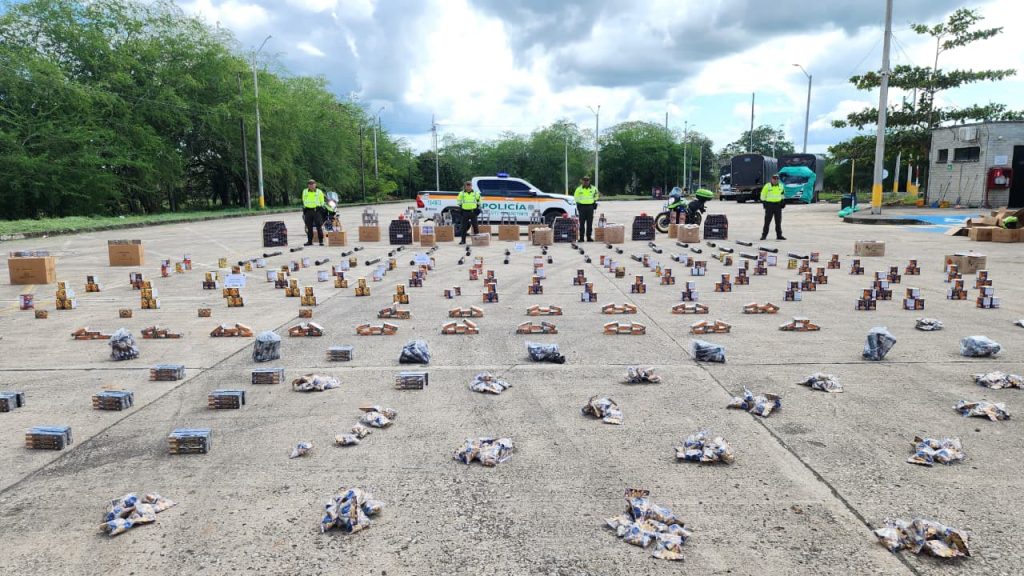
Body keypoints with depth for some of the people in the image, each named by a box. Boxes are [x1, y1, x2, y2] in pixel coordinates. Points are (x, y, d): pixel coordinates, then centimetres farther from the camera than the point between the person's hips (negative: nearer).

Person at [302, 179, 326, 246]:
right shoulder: (304, 192, 11)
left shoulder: (319, 192, 4)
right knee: (309, 227, 5)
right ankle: (309, 241, 11)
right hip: (308, 211, 3)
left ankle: (321, 241, -2)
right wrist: (304, 210, 17)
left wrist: (321, 209, 4)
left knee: (319, 226, -5)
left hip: (317, 210, -2)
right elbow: (304, 201, 20)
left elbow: (322, 202, 10)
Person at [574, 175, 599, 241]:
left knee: (590, 223, 3)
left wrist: (594, 201, 12)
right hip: (582, 206, -2)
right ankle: (581, 238, 1)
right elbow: (575, 196, 11)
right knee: (582, 223, -2)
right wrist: (578, 202, 2)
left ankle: (589, 237, 9)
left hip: (590, 206, 2)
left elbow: (596, 195, 21)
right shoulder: (579, 189, 0)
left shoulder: (593, 188, 4)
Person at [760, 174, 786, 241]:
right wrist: (763, 202, -8)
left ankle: (779, 235, 12)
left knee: (778, 221, 6)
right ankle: (764, 235, 3)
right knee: (767, 221, -3)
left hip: (778, 205, 4)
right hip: (769, 205, -4)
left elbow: (782, 194, 22)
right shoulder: (767, 186, -5)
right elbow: (763, 194, -2)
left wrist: (783, 201, 16)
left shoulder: (780, 186, 9)